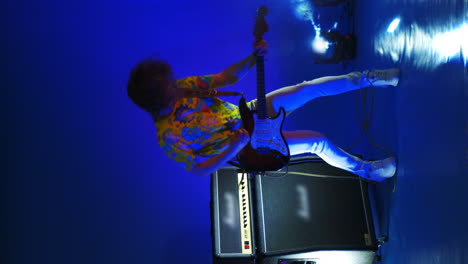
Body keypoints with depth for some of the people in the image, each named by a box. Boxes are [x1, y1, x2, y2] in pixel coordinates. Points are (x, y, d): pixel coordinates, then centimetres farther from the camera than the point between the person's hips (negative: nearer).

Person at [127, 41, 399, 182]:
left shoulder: (182, 88, -12)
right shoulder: (169, 135, -27)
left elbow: (227, 77, -6)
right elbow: (200, 169, -21)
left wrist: (252, 58, -24)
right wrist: (235, 146, -31)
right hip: (250, 146, -5)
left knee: (309, 88, -7)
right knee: (318, 141, -10)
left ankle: (369, 78, 14)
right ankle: (368, 170, 16)